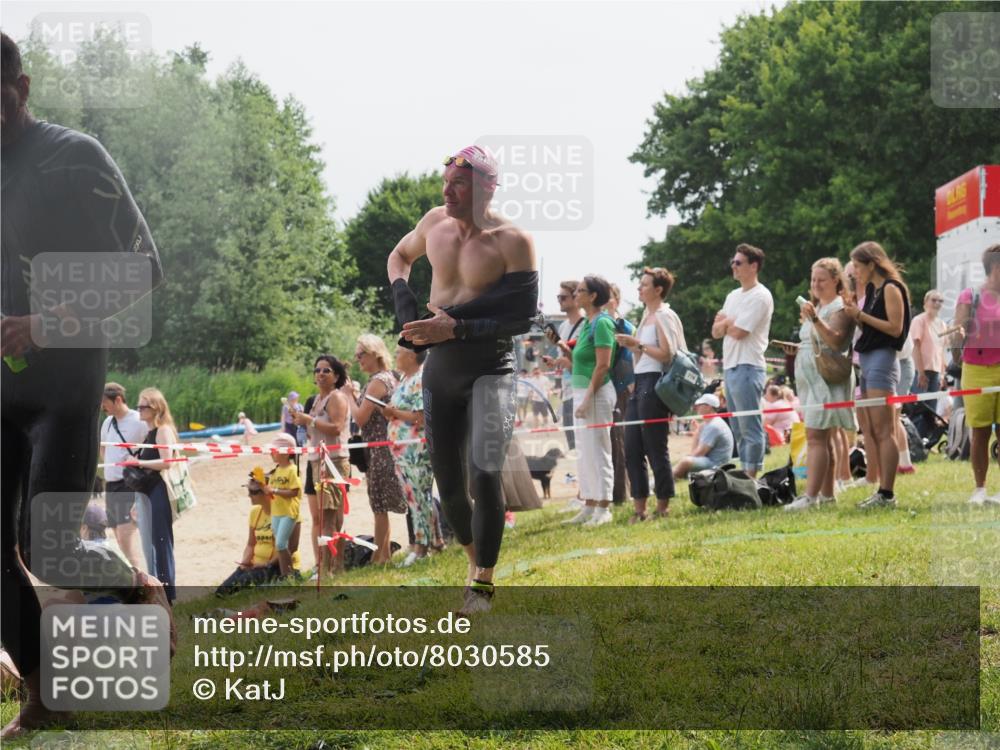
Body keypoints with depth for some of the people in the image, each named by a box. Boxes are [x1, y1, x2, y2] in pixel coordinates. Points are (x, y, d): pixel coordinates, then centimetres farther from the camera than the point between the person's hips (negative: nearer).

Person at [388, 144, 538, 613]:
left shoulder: (512, 241, -13)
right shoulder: (435, 223, 4)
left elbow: (524, 318, -16)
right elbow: (399, 257, 24)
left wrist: (456, 328, -22)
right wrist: (405, 307, 6)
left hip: (490, 367, -6)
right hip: (440, 366, 6)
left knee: (483, 476, -19)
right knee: (448, 481, 9)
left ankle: (483, 585, -10)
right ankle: (475, 560, 30)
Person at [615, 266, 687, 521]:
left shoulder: (664, 316, -8)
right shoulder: (647, 315, 18)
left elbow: (666, 354, -17)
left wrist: (638, 344, -12)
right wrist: (630, 345, 7)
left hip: (654, 383, -9)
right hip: (640, 383, 9)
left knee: (656, 448, -4)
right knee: (632, 449, 6)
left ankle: (662, 507, 3)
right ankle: (640, 508, 10)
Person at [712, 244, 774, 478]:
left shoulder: (760, 296, -9)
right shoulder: (733, 296, 19)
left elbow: (738, 332, -16)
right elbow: (716, 331, 14)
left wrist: (725, 322, 3)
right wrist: (728, 322, -7)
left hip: (747, 368, -10)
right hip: (730, 366, 10)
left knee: (751, 427, -9)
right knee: (738, 429, 12)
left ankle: (752, 476, -11)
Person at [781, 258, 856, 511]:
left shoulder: (839, 308, -8)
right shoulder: (817, 308, 21)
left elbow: (835, 341, -24)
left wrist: (815, 319, -35)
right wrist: (793, 348, 15)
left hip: (827, 377, -10)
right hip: (810, 378, 10)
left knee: (815, 435, -16)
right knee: (823, 437, 9)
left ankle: (811, 495, -21)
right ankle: (827, 492, 12)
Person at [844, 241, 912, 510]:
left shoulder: (890, 288, -8)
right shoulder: (872, 289, 17)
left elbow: (895, 328, -15)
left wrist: (862, 315, -14)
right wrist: (854, 313, 5)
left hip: (883, 358, -10)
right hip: (867, 358, 10)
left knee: (883, 431, -11)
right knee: (872, 432, 8)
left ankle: (887, 494, -12)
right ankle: (882, 490, 11)